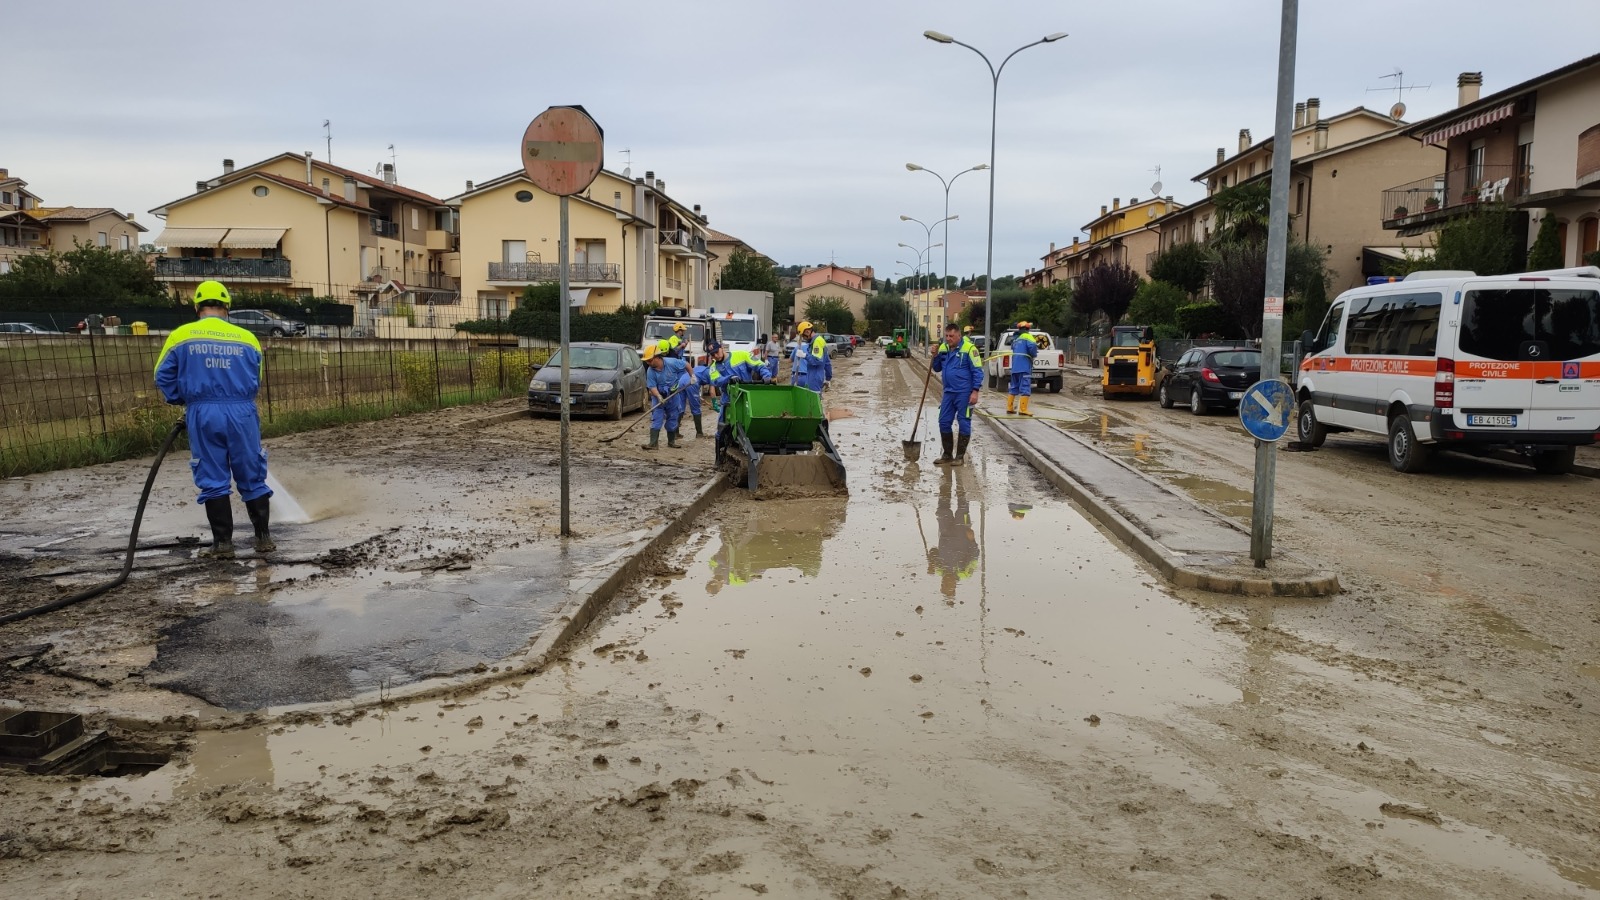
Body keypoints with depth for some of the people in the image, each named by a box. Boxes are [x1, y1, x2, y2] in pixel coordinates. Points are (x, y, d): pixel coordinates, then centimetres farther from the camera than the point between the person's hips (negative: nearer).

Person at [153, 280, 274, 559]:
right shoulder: (247, 338, 5)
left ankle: (223, 543, 8)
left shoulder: (180, 336, 2)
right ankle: (264, 538, 15)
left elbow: (163, 377, 6)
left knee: (213, 481, 7)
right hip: (241, 413, 1)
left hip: (203, 414, 0)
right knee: (252, 478, 10)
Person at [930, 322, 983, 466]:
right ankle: (947, 455, 19)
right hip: (948, 393, 7)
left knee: (964, 423, 1)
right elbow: (937, 369, 18)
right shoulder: (943, 348, 8)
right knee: (944, 422, 8)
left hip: (964, 393, -7)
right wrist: (936, 356, -1)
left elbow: (978, 371, -11)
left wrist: (975, 392, -17)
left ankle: (960, 456, 9)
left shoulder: (969, 348, -12)